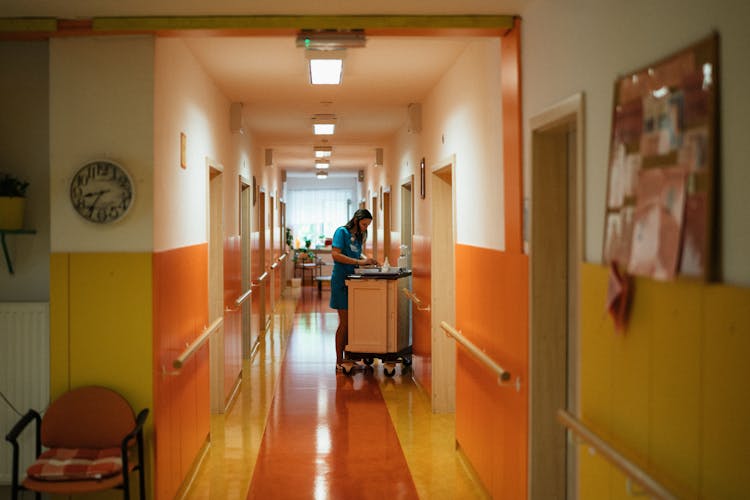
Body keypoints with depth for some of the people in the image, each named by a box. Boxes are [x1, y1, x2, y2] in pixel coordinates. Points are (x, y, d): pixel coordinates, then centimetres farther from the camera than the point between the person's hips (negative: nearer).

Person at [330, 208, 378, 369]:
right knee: (344, 322, -7)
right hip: (341, 282, -8)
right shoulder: (342, 232, -9)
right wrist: (359, 262, -21)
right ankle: (339, 361, -1)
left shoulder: (358, 235, 15)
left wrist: (367, 259, 3)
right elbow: (335, 255, -18)